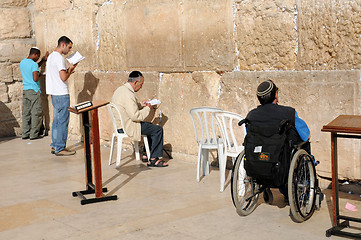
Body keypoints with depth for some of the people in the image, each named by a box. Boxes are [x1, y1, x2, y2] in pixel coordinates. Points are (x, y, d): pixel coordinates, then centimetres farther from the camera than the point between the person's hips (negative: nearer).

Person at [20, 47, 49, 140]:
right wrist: (38, 76, -1)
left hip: (25, 90, 8)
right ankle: (34, 134, 0)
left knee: (26, 113, 10)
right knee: (36, 113, -1)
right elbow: (35, 79, -23)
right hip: (34, 90, -8)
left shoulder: (22, 62, 12)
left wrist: (43, 60, 26)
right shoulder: (34, 64, -14)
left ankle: (25, 134, 12)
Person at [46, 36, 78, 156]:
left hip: (54, 94, 10)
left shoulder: (51, 56, 17)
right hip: (61, 94, -10)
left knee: (57, 120, 15)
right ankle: (60, 148, -2)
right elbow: (63, 78, -19)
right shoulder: (59, 58, -15)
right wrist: (70, 69, -4)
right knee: (63, 121, -5)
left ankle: (55, 146, 19)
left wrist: (68, 70, 13)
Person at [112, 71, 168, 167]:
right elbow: (135, 116, -26)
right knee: (158, 130, -7)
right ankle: (153, 159, -1)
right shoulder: (128, 94, -25)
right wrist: (147, 108, -12)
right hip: (129, 127, -11)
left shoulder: (120, 89, 8)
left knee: (151, 126, 25)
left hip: (121, 123, 11)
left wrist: (140, 105, 10)